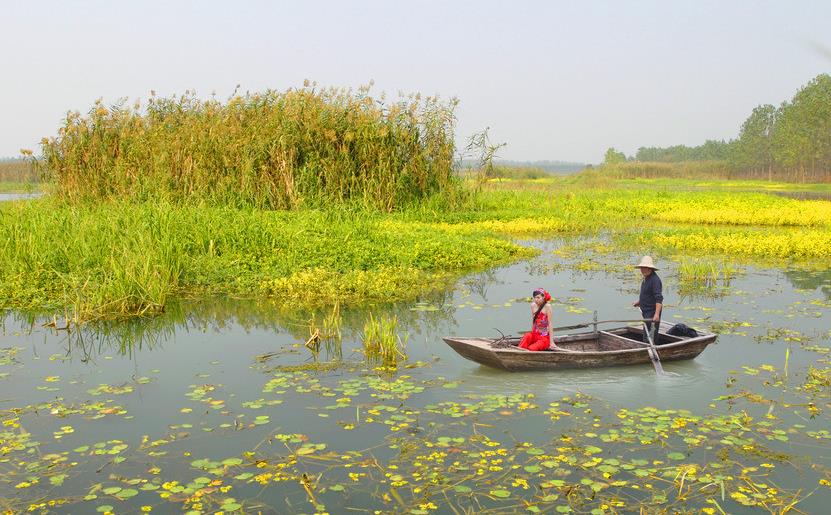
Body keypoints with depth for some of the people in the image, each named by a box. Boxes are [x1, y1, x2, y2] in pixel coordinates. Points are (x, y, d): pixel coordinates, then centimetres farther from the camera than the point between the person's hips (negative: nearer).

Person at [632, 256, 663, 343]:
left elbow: (659, 298, -26)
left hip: (652, 313, -10)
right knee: (646, 336, 16)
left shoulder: (655, 279, -19)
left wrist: (657, 314, -32)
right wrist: (639, 302, 17)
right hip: (646, 312, 10)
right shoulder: (646, 279, 13)